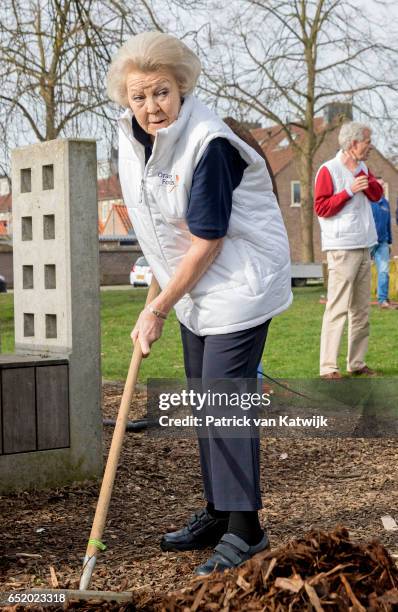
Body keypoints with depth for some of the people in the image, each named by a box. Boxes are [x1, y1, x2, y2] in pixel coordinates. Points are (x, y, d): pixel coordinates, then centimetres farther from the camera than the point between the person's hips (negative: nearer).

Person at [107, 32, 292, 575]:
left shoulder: (208, 144, -26)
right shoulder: (132, 138, -1)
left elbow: (206, 243, -24)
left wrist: (158, 310, -17)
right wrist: (163, 283, 19)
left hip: (241, 282, -8)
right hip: (195, 286, 9)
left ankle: (244, 527, -2)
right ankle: (217, 514, 25)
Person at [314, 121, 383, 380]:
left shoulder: (362, 167, 14)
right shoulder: (329, 170, -9)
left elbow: (377, 195, 8)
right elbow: (321, 208, -13)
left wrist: (364, 178, -7)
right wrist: (349, 191, -18)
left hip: (364, 248, 8)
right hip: (342, 249, -8)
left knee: (361, 309, 9)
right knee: (338, 308, -11)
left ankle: (357, 363, 15)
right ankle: (328, 368, -11)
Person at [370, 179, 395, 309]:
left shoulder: (385, 203, 12)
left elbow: (388, 224, 17)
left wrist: (389, 241, 16)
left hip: (382, 243, 5)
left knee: (384, 271, -2)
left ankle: (383, 300, -1)